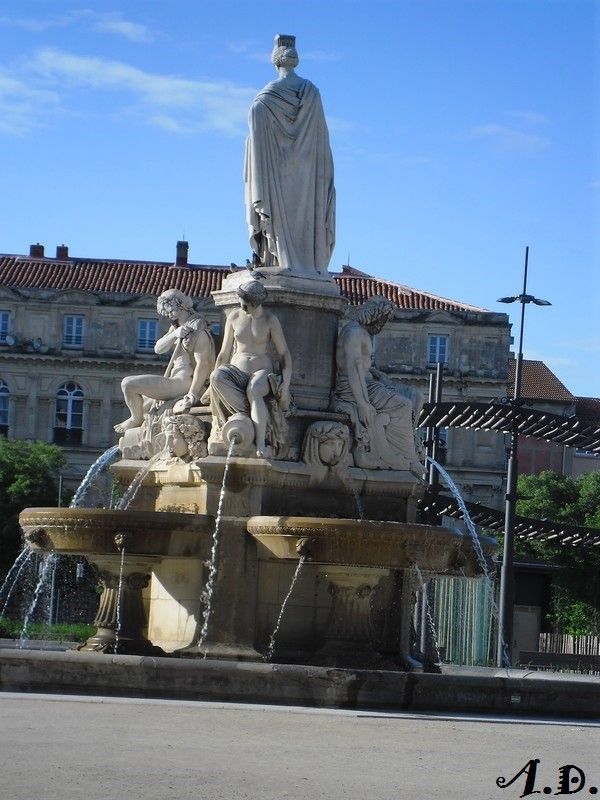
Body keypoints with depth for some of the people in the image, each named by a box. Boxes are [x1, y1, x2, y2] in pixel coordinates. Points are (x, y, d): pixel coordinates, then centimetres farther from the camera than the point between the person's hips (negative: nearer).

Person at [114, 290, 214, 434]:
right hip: (177, 380, 11)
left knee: (128, 384, -14)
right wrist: (174, 334, -16)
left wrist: (191, 397, -30)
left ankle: (137, 419, 7)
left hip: (185, 383, -11)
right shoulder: (176, 327, 15)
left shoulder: (198, 331, -16)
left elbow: (202, 365, -24)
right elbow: (158, 349, 4)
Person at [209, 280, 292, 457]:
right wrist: (214, 382, 3)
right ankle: (253, 417, -31)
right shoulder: (234, 317, 6)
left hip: (262, 372, -3)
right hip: (237, 370, 3)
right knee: (217, 377, -34)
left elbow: (284, 353, -1)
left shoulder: (270, 320, -2)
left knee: (253, 390, -40)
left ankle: (260, 445, -46)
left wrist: (286, 383, -13)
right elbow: (224, 353, 11)